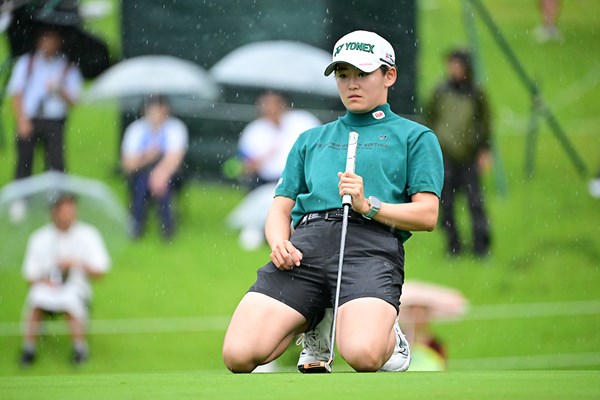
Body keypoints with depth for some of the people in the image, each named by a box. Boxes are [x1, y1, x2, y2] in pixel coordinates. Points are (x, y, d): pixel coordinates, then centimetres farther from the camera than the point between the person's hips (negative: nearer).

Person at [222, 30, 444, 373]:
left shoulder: (415, 136, 22)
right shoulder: (312, 139, 35)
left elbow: (427, 215, 9)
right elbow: (280, 208, 26)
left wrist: (369, 205, -8)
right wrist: (279, 242, 2)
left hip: (370, 242, -4)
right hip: (305, 242, 4)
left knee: (363, 354, -34)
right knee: (240, 354, -21)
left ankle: (387, 335, 3)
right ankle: (315, 327, 9)